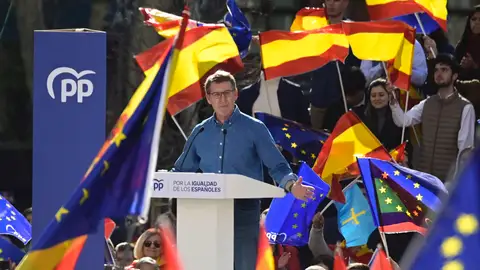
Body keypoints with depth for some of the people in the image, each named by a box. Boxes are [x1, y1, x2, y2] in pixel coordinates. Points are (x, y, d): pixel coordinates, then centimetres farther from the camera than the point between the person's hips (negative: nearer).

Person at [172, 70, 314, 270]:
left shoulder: (254, 129, 2)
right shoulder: (200, 132, 13)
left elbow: (277, 166, -2)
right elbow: (182, 171, 20)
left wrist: (291, 185, -22)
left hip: (244, 211, -4)